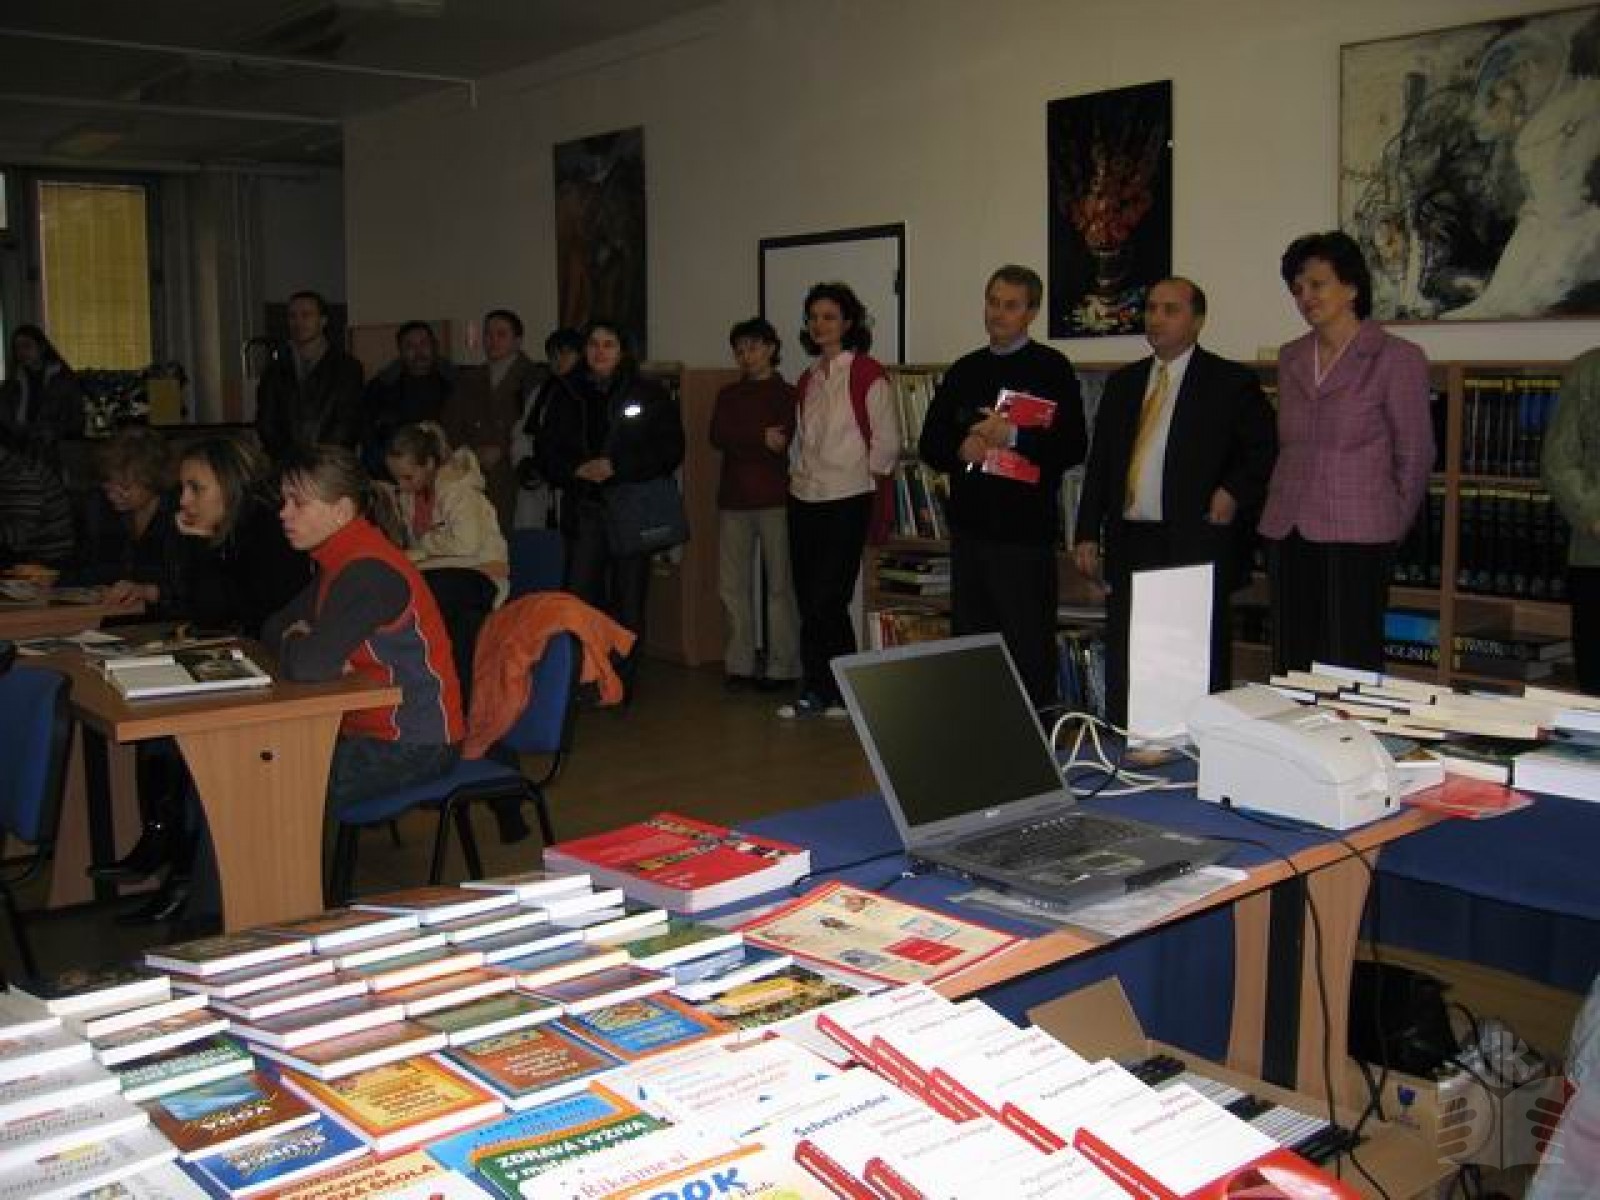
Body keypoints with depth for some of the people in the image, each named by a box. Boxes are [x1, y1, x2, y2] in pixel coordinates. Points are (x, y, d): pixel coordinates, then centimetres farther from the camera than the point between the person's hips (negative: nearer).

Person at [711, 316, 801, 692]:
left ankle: (782, 666, 0)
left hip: (775, 499, -5)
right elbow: (717, 436, 0)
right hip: (733, 499, 5)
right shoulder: (728, 394, 17)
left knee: (779, 585, -3)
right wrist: (761, 439, -12)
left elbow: (783, 441, -11)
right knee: (731, 585, 4)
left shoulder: (786, 394, 4)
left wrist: (739, 441, -7)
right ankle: (739, 664, 12)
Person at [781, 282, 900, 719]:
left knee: (826, 600, -7)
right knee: (810, 600, 6)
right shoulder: (807, 380, 14)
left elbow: (887, 442, -6)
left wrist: (860, 477, -2)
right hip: (804, 499, 7)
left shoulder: (867, 374, -7)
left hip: (847, 502, -7)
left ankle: (818, 691, 7)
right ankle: (826, 691, 15)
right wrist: (796, 473, 11)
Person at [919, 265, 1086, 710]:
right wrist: (961, 449, -6)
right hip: (970, 525, 6)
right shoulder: (964, 371, 14)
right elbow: (929, 444, 14)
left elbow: (1073, 447, -10)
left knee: (1029, 648, -1)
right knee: (969, 638, 12)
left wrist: (1013, 436, -20)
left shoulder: (1051, 368, -2)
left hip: (1025, 529, -6)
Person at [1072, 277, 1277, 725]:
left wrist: (1236, 491, -13)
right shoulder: (1122, 383, 16)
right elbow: (1098, 464, 15)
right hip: (1128, 546, 5)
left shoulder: (1231, 382, 1)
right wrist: (1087, 534, 9)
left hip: (1197, 545, -5)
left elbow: (1266, 449, 1)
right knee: (1123, 675, 7)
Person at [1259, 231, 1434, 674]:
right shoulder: (1290, 358, 13)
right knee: (1290, 666, 5)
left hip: (1356, 538, -5)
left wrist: (1390, 528, 6)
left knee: (1350, 668, -4)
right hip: (1287, 536, 5)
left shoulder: (1397, 358, -3)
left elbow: (1414, 455, 2)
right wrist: (1283, 509, 16)